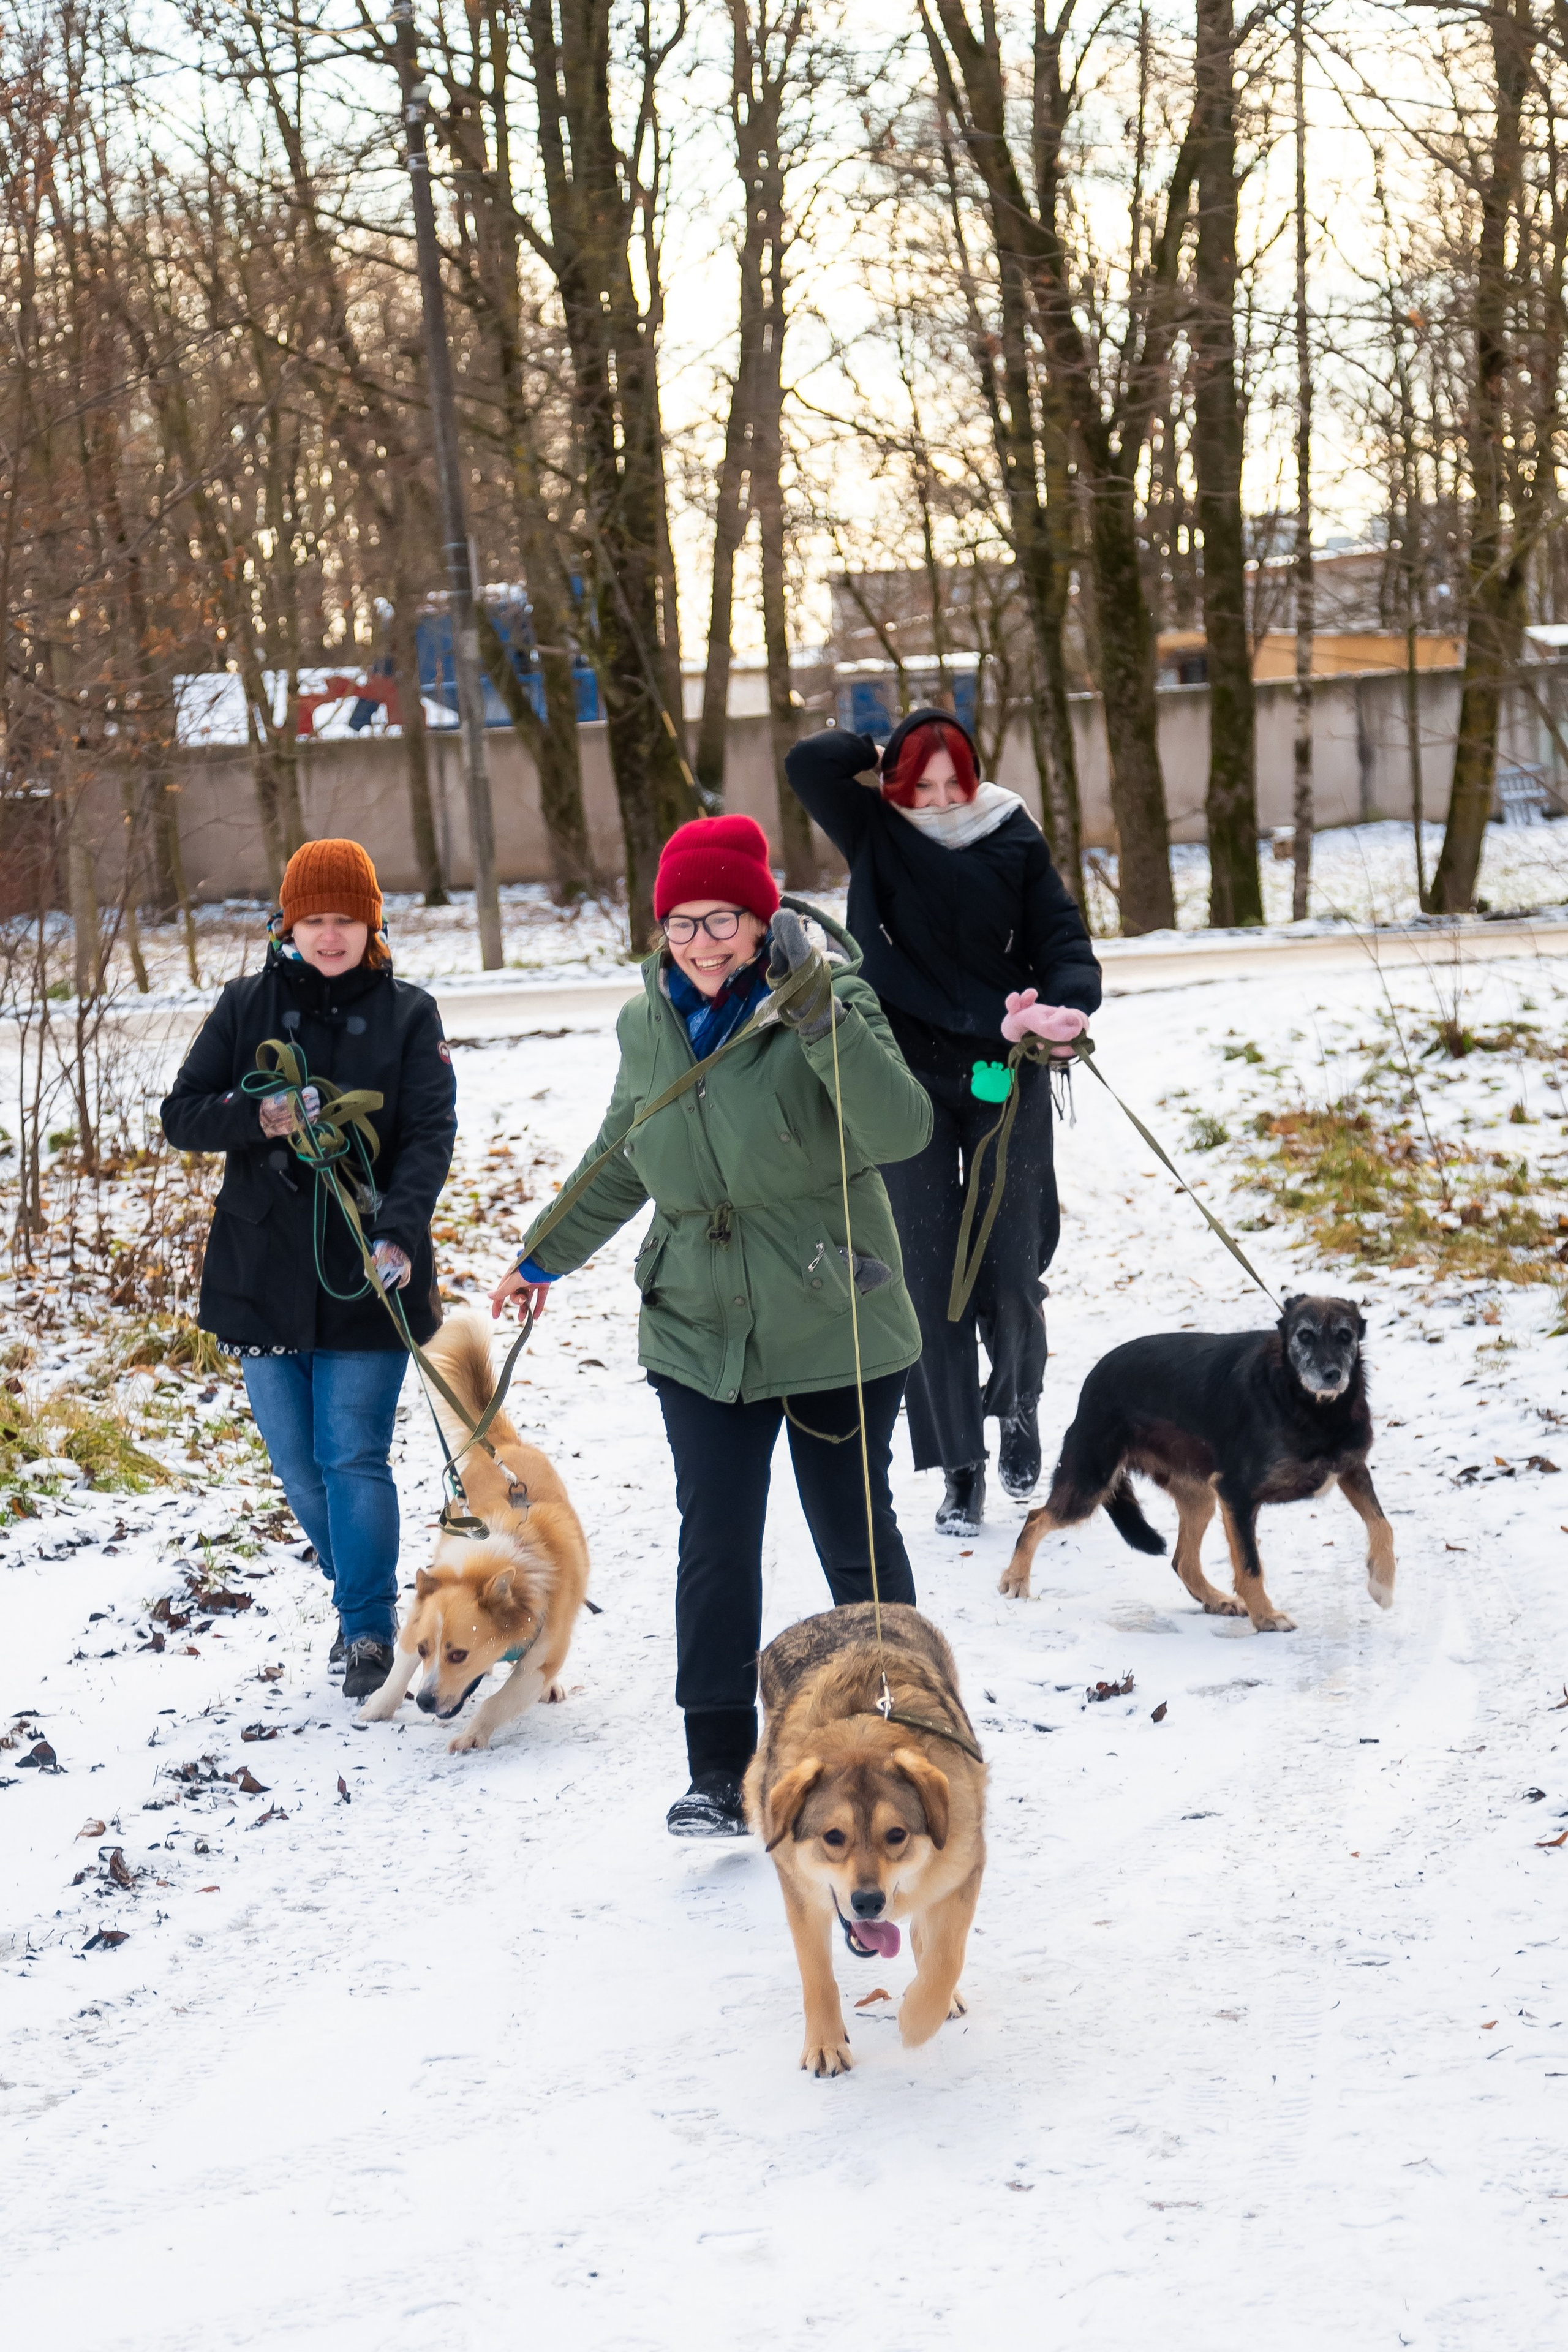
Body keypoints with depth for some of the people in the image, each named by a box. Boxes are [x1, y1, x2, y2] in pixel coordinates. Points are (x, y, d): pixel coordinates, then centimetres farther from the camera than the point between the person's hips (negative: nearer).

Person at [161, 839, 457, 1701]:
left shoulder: (408, 1016, 1)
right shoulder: (246, 1007, 5)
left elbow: (430, 1135, -8)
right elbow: (182, 1113, 2)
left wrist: (399, 1228, -25)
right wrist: (256, 1118, -19)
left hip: (365, 1276, -3)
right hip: (262, 1269, 3)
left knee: (354, 1461, -6)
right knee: (299, 1467, 10)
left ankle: (369, 1631, 5)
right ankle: (359, 1593, 32)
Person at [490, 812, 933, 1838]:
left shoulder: (825, 1001, -12)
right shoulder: (649, 1024, 4)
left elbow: (900, 1130, -28)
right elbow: (622, 1161, 20)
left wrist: (819, 1015, -37)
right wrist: (547, 1255, 28)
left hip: (834, 1328, -3)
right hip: (699, 1333, 4)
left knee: (854, 1539, 8)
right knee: (715, 1547, -1)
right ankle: (721, 1770, 6)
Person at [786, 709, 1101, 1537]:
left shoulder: (1015, 839, 1)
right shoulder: (875, 834, 0)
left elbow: (1062, 937, -2)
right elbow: (810, 761, -13)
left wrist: (1068, 1004, -21)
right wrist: (886, 761, 0)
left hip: (1008, 1075, 0)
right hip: (911, 1079, 0)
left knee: (1011, 1268, 0)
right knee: (929, 1274, -2)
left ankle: (1018, 1403, 31)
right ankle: (960, 1468, 6)